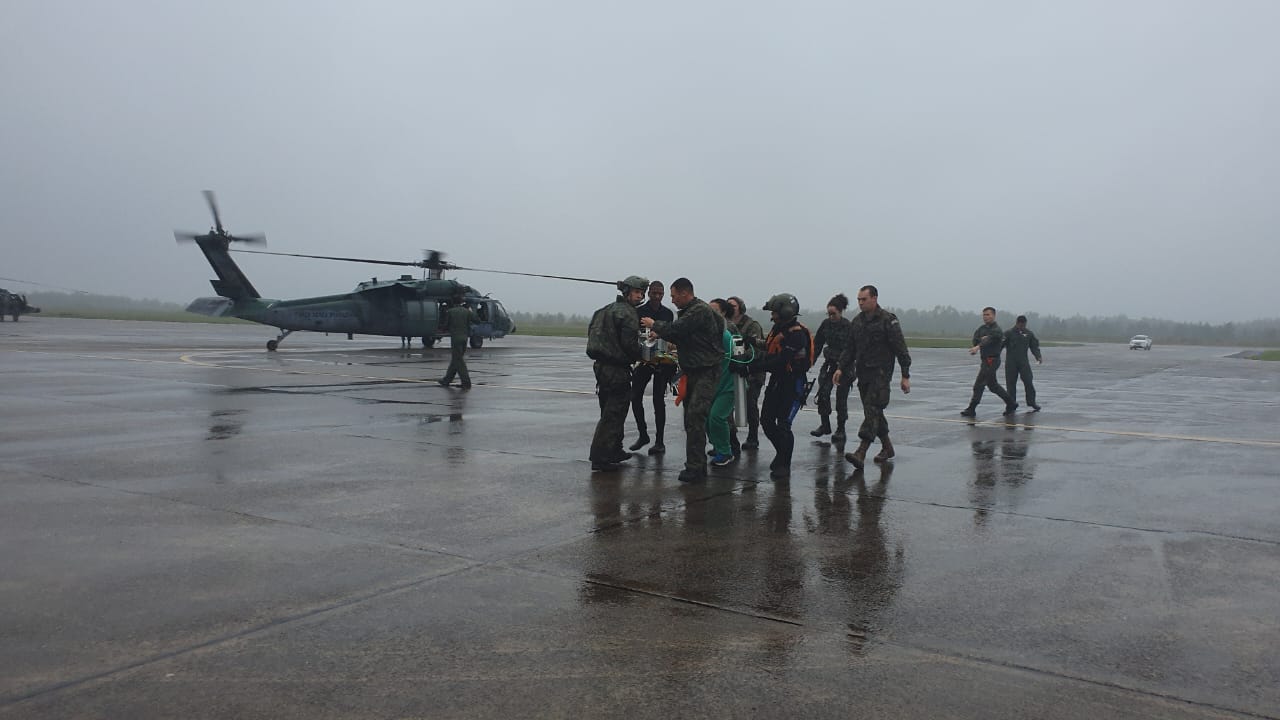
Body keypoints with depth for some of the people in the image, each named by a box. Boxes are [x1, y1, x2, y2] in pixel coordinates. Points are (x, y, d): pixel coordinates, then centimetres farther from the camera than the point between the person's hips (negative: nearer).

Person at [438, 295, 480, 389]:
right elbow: (477, 320, 4)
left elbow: (446, 325, -1)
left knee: (458, 360, 0)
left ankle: (466, 382, -6)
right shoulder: (467, 311, 2)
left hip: (455, 338, -5)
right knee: (455, 359, 13)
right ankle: (446, 380, 22)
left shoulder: (449, 312, -5)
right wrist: (471, 312, 18)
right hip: (465, 337, 5)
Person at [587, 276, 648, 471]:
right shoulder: (627, 313, -13)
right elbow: (629, 344, -21)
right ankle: (600, 459, -5)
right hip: (617, 369, -10)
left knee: (610, 412, 19)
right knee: (613, 415, -5)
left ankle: (614, 451, 30)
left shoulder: (608, 309, 16)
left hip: (602, 366, 10)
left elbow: (593, 335, 17)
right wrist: (641, 355, -1)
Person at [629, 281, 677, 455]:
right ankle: (643, 434, 18)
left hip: (662, 361, -1)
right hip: (643, 359, 1)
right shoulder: (639, 312, 1)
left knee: (659, 400, -1)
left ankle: (660, 441, 4)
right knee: (635, 397, 0)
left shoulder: (669, 313, 4)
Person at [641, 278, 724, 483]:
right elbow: (681, 336, 23)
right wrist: (659, 334, 11)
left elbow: (675, 330, -20)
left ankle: (695, 467, -15)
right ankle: (698, 464, 19)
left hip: (706, 372, -10)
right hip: (693, 372, 10)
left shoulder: (700, 311, -16)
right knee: (691, 418, 11)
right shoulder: (688, 311, 16)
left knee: (695, 417, -16)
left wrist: (654, 324, -2)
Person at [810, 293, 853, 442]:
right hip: (829, 364, 4)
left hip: (844, 365, -4)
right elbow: (817, 344, 11)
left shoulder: (848, 327, -11)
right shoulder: (825, 324, 3)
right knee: (823, 393, -6)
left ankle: (840, 429, 11)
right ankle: (825, 425, 7)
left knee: (841, 397, 0)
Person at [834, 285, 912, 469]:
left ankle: (861, 453, -23)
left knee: (872, 409, -15)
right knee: (874, 412, 12)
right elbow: (849, 348, 17)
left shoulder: (888, 320, -8)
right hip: (863, 373, 7)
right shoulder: (856, 322, 12)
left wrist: (905, 376, -9)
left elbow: (900, 349, -8)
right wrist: (840, 368, 6)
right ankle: (887, 447, 27)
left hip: (881, 373, -7)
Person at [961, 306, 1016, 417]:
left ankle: (971, 409, -4)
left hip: (992, 361, -9)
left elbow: (990, 339, -32)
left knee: (978, 385, -9)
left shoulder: (997, 330, -13)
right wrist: (982, 339, -20)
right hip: (984, 360, 9)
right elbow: (975, 340, 1)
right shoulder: (982, 328, 12)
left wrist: (978, 347, -48)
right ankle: (1011, 404, 28)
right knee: (993, 385, 16)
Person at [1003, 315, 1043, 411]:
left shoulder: (1029, 334, 8)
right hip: (1011, 362, -2)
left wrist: (1038, 357, -8)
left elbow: (1034, 346, 8)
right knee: (1011, 382, 1)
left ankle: (1032, 402, 1)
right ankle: (1012, 402, 11)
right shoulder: (1009, 333, -2)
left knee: (1028, 381, -6)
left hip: (1024, 361, 2)